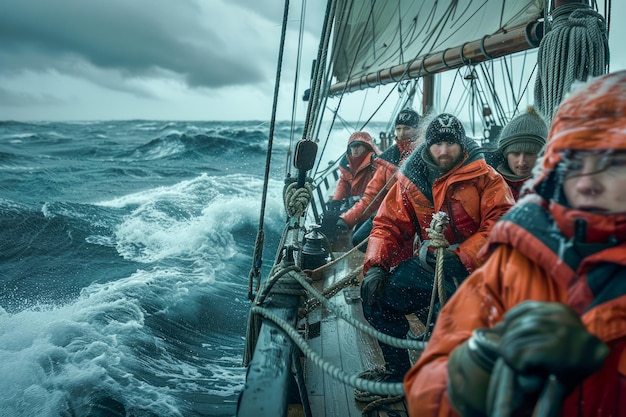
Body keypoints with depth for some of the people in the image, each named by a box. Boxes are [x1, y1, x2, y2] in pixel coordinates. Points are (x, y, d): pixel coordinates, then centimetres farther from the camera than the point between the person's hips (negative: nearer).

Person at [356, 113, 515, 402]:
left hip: (474, 267, -4)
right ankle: (397, 371, 11)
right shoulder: (411, 180, 7)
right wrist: (376, 266, -9)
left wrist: (460, 257, -22)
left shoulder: (485, 177, -3)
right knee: (376, 292, -8)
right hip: (429, 263, 5)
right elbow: (388, 224, 6)